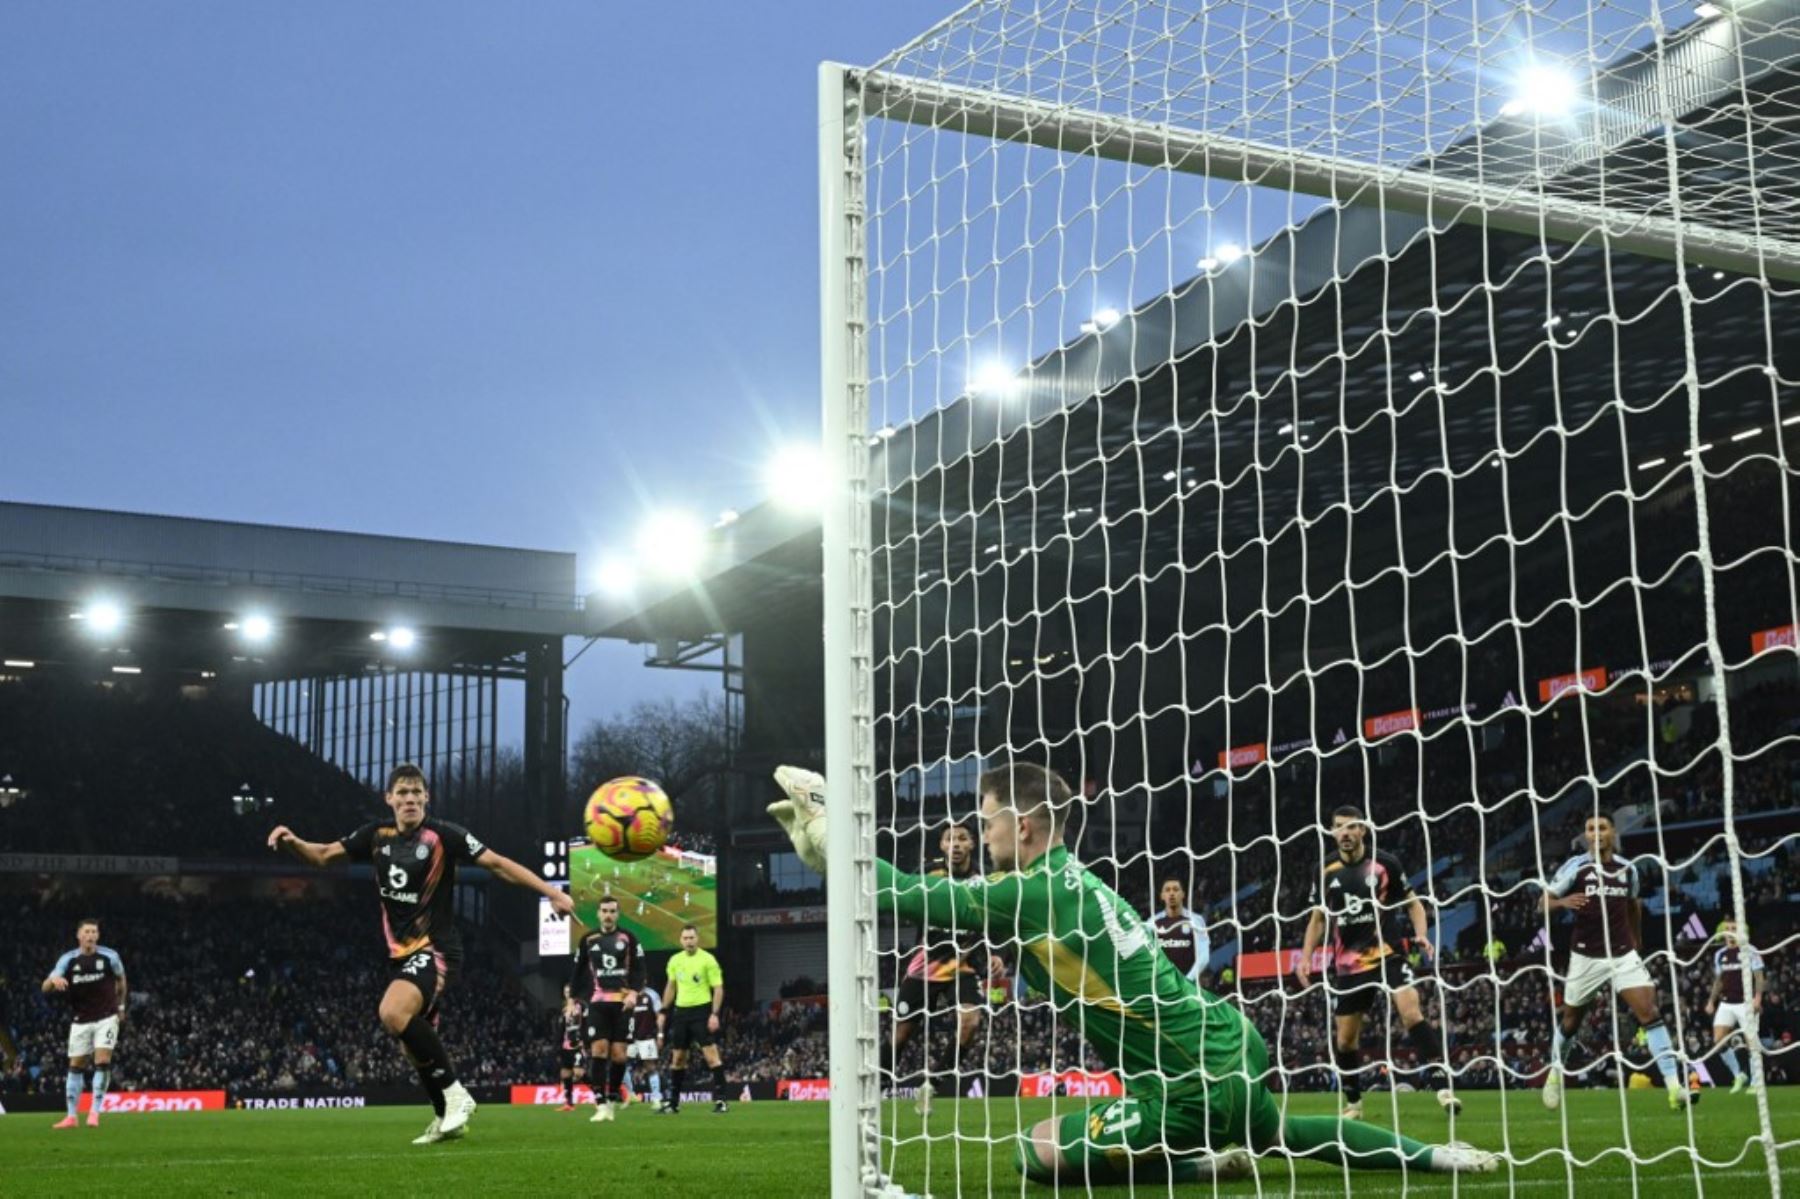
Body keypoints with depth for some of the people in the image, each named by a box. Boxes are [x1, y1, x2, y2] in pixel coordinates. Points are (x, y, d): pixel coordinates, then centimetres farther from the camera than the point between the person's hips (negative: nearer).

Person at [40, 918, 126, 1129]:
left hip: (106, 1017, -2)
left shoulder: (109, 956, -7)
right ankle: (72, 1116, 14)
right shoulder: (68, 959, -6)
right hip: (80, 1021, 2)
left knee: (103, 1062, -14)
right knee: (75, 1066, 5)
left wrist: (120, 1005, 17)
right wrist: (54, 979, -37)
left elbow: (120, 979, 13)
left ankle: (94, 1112, -7)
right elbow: (45, 988, -14)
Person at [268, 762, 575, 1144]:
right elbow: (324, 855, 13)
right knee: (414, 1045, 13)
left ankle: (455, 1093, -18)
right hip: (401, 953, 7)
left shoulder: (443, 835, -12)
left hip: (436, 949, -7)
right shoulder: (376, 834, 3)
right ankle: (447, 1118, 30)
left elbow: (498, 864, -10)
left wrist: (551, 893, -15)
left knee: (392, 1014, -30)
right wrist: (292, 841, -7)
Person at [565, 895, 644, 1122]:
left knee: (618, 1053, -3)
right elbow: (577, 970, 14)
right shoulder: (588, 940, 10)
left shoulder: (628, 939, 5)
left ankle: (611, 1101, 11)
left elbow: (639, 969, 2)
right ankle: (601, 1104, -13)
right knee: (598, 1050, -11)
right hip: (597, 1003, 0)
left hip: (622, 1002, 0)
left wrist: (633, 992, -13)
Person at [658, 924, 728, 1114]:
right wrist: (663, 1011, 14)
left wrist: (715, 1014, -17)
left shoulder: (708, 960, -7)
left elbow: (718, 988, -8)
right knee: (677, 1058, 9)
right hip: (681, 1011, 5)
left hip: (702, 1011, -5)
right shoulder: (675, 960, 8)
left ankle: (720, 1099, -10)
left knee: (711, 1054, -12)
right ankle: (673, 1102, 18)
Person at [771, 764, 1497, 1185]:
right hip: (1231, 1049, 9)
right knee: (1269, 1135, 38)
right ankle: (1431, 1157, 37)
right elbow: (935, 898, 19)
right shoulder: (1071, 877, 11)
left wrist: (831, 846, -5)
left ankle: (1204, 1165, -1)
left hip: (1196, 1081, -9)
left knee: (1040, 1150, -8)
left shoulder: (1034, 893, -17)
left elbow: (912, 897, -15)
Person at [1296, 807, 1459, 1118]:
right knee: (1345, 1038, 8)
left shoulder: (1385, 863, -3)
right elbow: (1318, 918, 16)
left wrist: (1421, 934, -13)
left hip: (1389, 954, -3)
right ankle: (1353, 1103, 27)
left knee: (1412, 1013, -24)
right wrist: (1306, 956, 5)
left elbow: (1413, 903, 5)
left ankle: (1443, 1087, -24)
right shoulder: (1327, 873, 5)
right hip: (1349, 964, 3)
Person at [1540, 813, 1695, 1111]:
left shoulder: (1628, 868, 3)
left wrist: (1636, 941, 27)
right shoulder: (1575, 866, -7)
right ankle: (1555, 1073, 39)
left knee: (1650, 1013, -14)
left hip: (1623, 954, 2)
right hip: (1586, 958, -1)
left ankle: (1674, 1087, -18)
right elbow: (1544, 902, -6)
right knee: (1571, 1020, 13)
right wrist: (1563, 902, -27)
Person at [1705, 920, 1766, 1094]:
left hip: (1746, 1003, -5)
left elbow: (1759, 977, -7)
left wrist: (1757, 997, -20)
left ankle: (1757, 1082, 6)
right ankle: (1738, 1075, 9)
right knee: (1718, 1040, -6)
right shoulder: (1720, 955, 12)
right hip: (1726, 1003, 5)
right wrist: (1711, 1001, 14)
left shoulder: (1749, 951, -4)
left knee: (1751, 1041, -5)